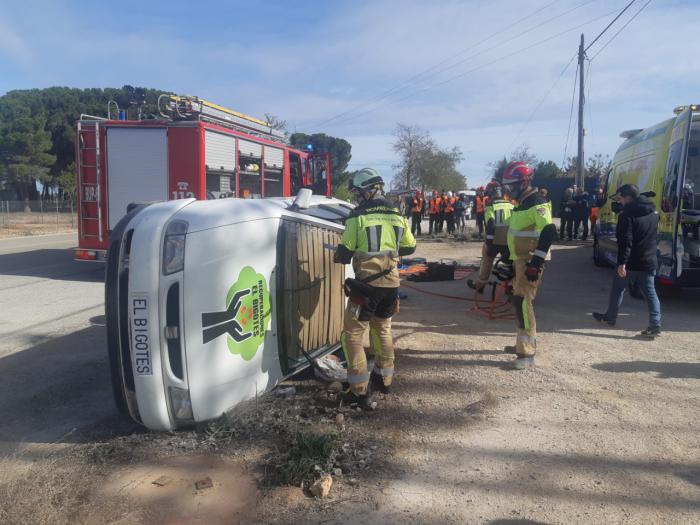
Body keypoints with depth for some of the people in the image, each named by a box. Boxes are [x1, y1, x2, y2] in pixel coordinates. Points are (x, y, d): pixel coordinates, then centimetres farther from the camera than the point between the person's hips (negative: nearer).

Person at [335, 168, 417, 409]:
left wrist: (338, 255, 14)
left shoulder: (357, 216, -10)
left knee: (353, 334, 3)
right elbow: (410, 247, 16)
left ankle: (361, 391, 0)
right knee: (382, 329, 25)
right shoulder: (397, 216, 5)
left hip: (366, 284, -6)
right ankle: (384, 379, 38)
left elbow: (344, 255, -8)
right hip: (390, 283, 6)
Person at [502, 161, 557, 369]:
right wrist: (513, 261, 26)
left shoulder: (536, 203, -17)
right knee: (519, 301, 17)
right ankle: (525, 342, 31)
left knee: (523, 303, -12)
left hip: (530, 262, -10)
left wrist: (536, 264, -29)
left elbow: (549, 233, -27)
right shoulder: (522, 203, 16)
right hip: (520, 260, 10)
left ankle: (527, 353, -8)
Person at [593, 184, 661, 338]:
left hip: (631, 262, -6)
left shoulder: (627, 214, -16)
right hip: (649, 262, 6)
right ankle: (655, 325, 1)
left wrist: (621, 262, -25)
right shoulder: (653, 212, 9)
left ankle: (610, 317, 26)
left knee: (618, 289, 12)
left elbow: (625, 241, -23)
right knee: (650, 292, 8)